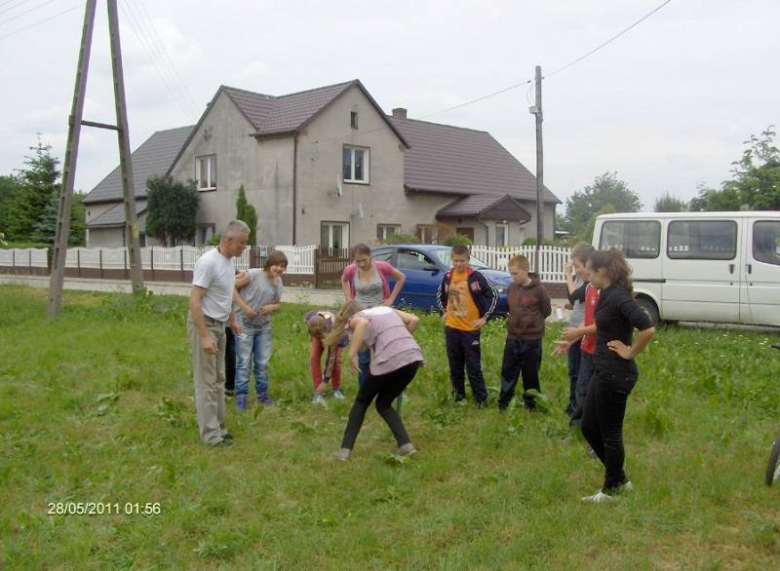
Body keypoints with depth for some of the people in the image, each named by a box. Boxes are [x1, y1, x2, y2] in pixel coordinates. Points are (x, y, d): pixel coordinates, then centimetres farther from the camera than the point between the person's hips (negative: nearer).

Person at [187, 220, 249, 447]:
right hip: (204, 324, -9)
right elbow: (194, 301, -25)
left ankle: (218, 427, 26)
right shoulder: (208, 262, -22)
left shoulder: (229, 261, 6)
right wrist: (204, 336, -27)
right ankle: (210, 434, 3)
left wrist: (232, 320, 24)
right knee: (207, 382, -3)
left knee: (218, 379, 16)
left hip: (219, 324, 9)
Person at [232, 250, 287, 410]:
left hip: (264, 327, 5)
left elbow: (278, 304, 11)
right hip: (245, 325, -5)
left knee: (263, 362, 12)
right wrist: (244, 307, -20)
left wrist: (272, 307, -13)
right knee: (244, 362, -2)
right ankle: (241, 396, 9)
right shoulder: (254, 274, -18)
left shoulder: (278, 282, 0)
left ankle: (262, 393, 26)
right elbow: (232, 288, -15)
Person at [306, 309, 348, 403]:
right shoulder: (310, 317, -39)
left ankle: (336, 389, 7)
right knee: (314, 357, -17)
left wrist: (325, 381, -33)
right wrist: (311, 335, 2)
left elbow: (332, 357, -37)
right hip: (319, 331, 3)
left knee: (336, 360, -19)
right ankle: (317, 392, -7)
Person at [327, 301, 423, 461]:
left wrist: (352, 353, -10)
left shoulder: (354, 318, 13)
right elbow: (414, 319, 21)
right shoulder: (386, 309, 29)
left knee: (362, 402, 19)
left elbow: (364, 323, -13)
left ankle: (345, 449, 18)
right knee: (383, 404, 24)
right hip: (413, 356, 5)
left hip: (389, 360, -5)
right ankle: (405, 444, 10)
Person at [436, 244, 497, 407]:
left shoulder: (475, 277, -11)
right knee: (455, 366, 11)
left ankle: (481, 398, 9)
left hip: (470, 328, -4)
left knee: (474, 367, -1)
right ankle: (458, 395, 24)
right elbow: (440, 296, 22)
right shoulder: (448, 277, 2)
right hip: (451, 328, 4)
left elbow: (493, 295, -7)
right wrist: (444, 311, 12)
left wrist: (485, 317, -8)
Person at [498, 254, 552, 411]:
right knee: (508, 371, 10)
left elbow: (546, 311, -3)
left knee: (530, 374, 8)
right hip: (512, 338, 4)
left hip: (532, 339, -4)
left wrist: (531, 322, 2)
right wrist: (517, 322, 6)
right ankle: (503, 404, 21)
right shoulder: (511, 288, 1)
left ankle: (531, 406, 22)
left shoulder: (538, 289, -14)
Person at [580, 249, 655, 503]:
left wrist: (630, 353, -18)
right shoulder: (608, 294, 9)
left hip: (616, 374, -10)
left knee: (610, 432, 4)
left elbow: (648, 328, -30)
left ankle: (611, 489, 21)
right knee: (589, 427, 17)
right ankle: (619, 478, 31)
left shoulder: (619, 297, -20)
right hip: (604, 372, 10)